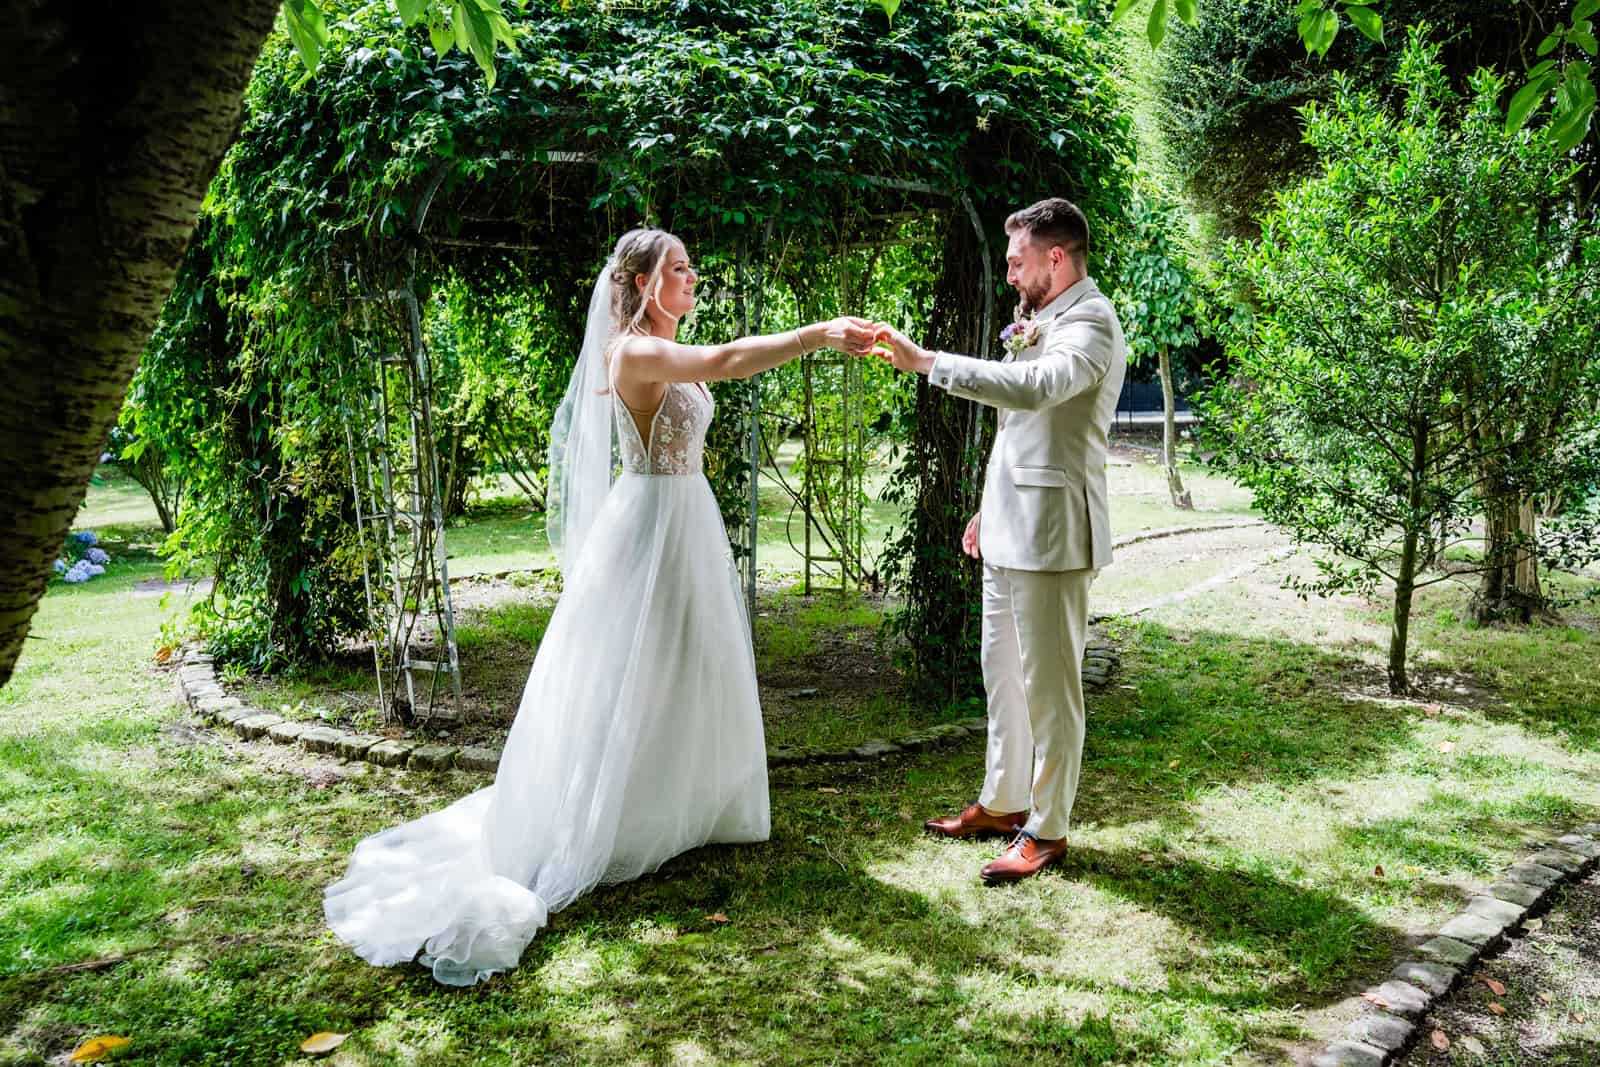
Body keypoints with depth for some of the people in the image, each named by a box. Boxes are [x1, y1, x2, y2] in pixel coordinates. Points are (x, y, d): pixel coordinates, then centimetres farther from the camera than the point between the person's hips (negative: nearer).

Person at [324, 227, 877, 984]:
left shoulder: (667, 355, 14)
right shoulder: (632, 350, -18)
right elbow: (723, 362, -32)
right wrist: (817, 333, -37)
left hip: (689, 524, 10)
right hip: (649, 524, -10)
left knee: (687, 675, 17)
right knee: (634, 680, 0)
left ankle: (681, 810, 31)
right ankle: (619, 830, 13)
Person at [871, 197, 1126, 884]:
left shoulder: (1091, 321, -13)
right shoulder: (1041, 321, 17)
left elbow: (1032, 388, -34)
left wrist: (924, 360, -31)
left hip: (1051, 534, -10)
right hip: (1008, 530, 10)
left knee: (1049, 686, -1)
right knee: (1001, 674, 17)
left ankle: (1047, 829, 11)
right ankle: (1002, 803, 31)